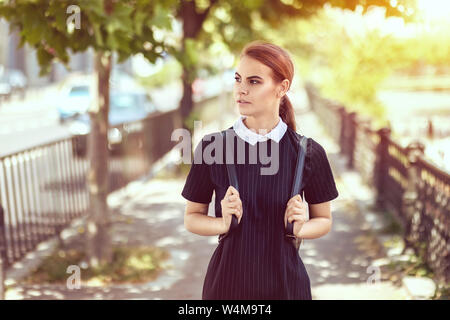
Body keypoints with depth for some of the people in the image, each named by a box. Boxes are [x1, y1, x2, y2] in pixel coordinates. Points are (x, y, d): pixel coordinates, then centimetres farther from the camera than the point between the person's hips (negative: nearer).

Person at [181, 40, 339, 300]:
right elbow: (192, 218, 1)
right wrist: (224, 223, -18)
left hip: (285, 281, 0)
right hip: (227, 280, 0)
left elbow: (324, 220, 4)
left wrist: (300, 228, -16)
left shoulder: (309, 153, -8)